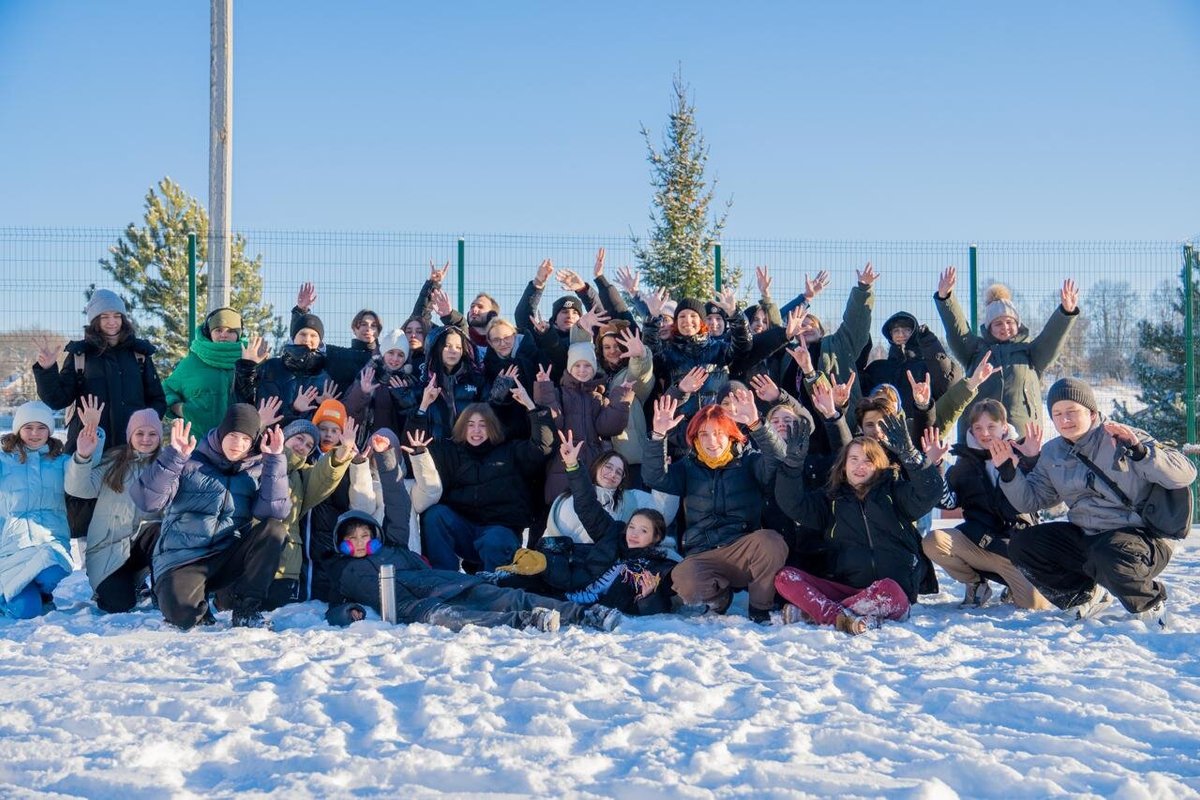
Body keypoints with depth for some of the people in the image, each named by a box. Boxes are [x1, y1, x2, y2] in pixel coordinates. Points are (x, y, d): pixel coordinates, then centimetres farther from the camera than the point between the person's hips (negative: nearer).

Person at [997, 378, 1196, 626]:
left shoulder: (1123, 439, -10)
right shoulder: (1052, 453, 9)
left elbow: (1184, 474, -17)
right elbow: (1030, 500, 9)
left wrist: (1140, 452, -32)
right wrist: (1008, 472, -7)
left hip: (1142, 537, -6)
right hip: (1085, 538, 7)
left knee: (1107, 557, -39)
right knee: (1022, 545, -7)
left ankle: (1151, 604, -6)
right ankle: (1087, 595, 7)